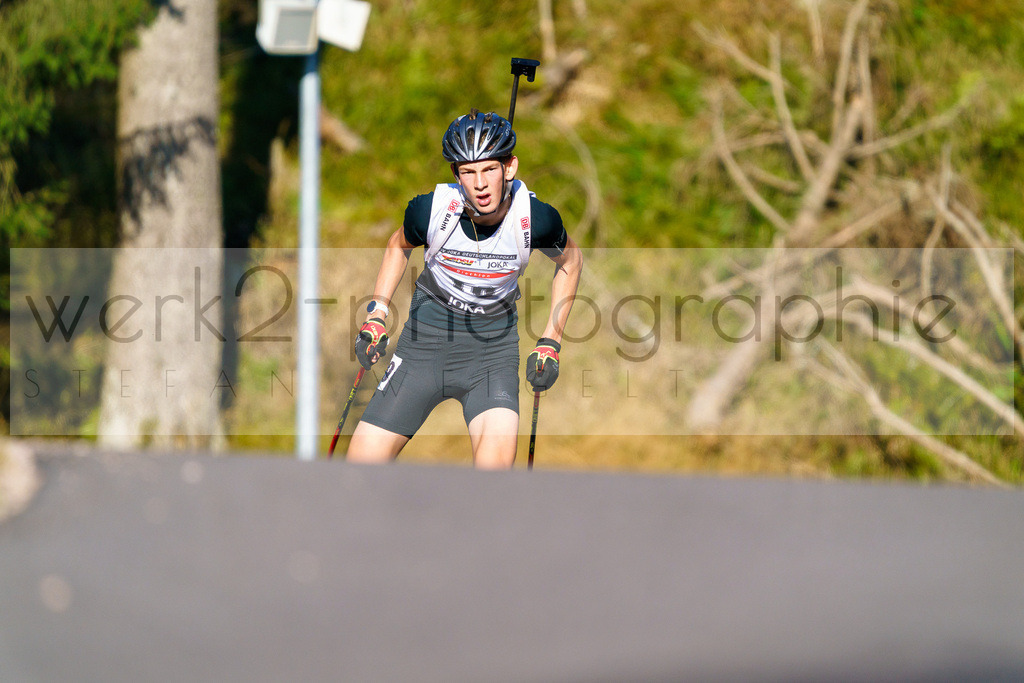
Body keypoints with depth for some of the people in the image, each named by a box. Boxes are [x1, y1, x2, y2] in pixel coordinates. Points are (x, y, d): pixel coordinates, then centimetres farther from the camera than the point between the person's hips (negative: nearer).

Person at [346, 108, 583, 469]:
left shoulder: (537, 218, -18)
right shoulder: (430, 209, -17)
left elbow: (570, 261, 5)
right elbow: (398, 246, 8)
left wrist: (550, 344, 1)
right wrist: (376, 317, 2)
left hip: (494, 342, -1)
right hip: (427, 334, 1)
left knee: (499, 444, -30)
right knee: (365, 458, -5)